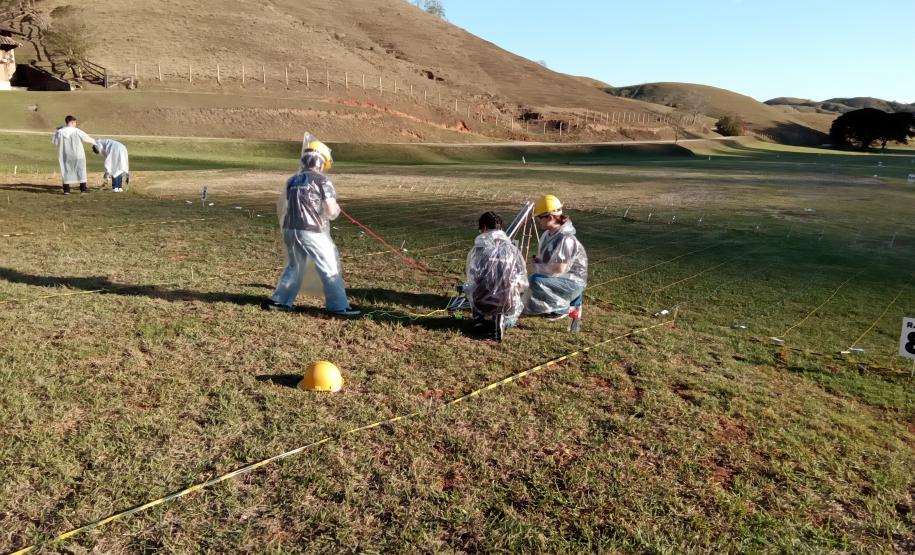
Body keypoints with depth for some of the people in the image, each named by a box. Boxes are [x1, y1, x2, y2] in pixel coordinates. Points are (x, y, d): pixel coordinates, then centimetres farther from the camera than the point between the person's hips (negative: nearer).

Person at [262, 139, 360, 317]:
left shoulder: (292, 180, 14)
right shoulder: (322, 180, -6)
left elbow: (282, 207, 18)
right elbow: (331, 211, -11)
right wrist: (337, 209, 10)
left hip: (290, 230, 7)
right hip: (311, 231, -7)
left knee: (295, 266, 21)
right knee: (330, 267, 2)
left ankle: (279, 301, 22)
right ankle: (338, 306, 3)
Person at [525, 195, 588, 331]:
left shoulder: (565, 238, -26)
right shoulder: (547, 234, 2)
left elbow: (559, 269, -31)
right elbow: (541, 258, 17)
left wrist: (539, 267, -17)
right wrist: (537, 263, -5)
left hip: (573, 282, -10)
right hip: (561, 279, 10)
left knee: (536, 281, -31)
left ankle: (563, 307, -11)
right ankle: (572, 303, 21)